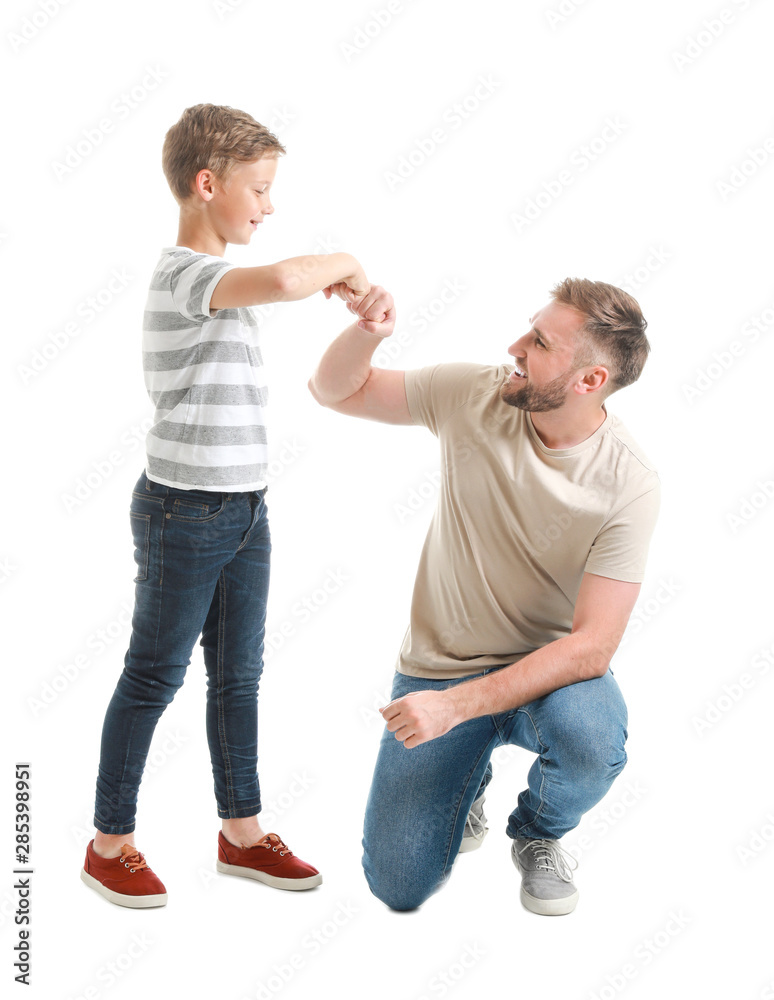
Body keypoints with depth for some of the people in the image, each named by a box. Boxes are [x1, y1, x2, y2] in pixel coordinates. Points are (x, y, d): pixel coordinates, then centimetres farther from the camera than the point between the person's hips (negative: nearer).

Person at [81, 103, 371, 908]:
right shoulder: (184, 274, -20)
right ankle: (109, 845, 18)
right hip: (185, 510, -9)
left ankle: (241, 832, 29)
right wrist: (344, 262, -21)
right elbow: (282, 280, -37)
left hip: (244, 508, 9)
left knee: (238, 673, 15)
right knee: (154, 677, 3)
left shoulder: (212, 279, 13)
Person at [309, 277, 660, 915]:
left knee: (592, 740, -37)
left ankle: (537, 831, 1)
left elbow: (591, 646, -24)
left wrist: (456, 704, -32)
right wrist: (369, 331, -25)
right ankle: (466, 780, 27)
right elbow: (334, 390, -1)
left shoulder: (630, 483, -21)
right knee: (399, 886, -7)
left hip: (551, 669, -1)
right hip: (437, 664, 2)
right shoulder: (476, 396, -12)